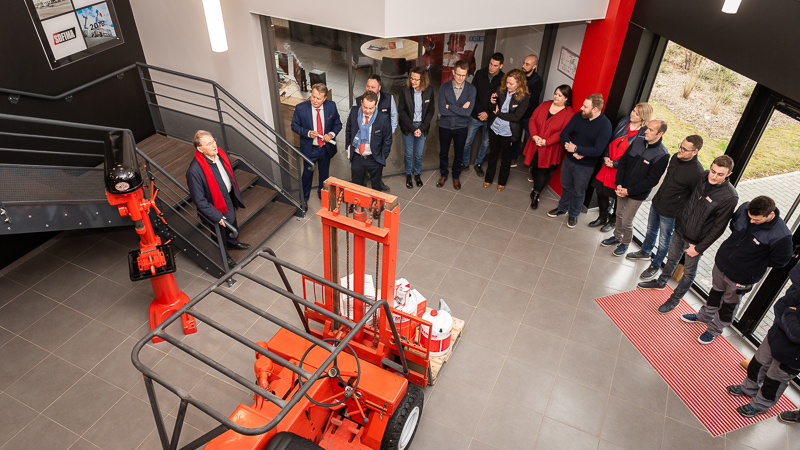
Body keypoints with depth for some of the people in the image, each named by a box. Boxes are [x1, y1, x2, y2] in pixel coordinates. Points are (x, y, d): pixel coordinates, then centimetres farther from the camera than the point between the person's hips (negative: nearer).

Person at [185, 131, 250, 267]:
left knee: (232, 223, 33)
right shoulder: (194, 171, -36)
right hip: (215, 207, -7)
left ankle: (232, 242, 65)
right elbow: (199, 200, -28)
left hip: (228, 198, 7)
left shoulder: (220, 154, -13)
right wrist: (216, 216, -24)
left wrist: (236, 195, 15)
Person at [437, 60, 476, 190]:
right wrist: (460, 109, -21)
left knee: (459, 154, 16)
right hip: (445, 126, 0)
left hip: (461, 127, 0)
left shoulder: (471, 89, -13)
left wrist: (449, 106, -21)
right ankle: (443, 175, 40)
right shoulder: (444, 87, -13)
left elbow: (468, 112, -22)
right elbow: (442, 110, -21)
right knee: (443, 153, 17)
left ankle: (456, 176, 38)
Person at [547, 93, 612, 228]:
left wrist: (576, 149, -24)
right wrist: (573, 151, -22)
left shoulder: (605, 125, -22)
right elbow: (564, 133, -8)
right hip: (569, 159, 4)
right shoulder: (579, 116, -8)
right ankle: (562, 208, 47)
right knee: (566, 186, 24)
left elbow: (597, 150, -26)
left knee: (578, 192, 15)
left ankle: (573, 214, 38)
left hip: (585, 166, -4)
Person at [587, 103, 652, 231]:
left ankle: (612, 221, 34)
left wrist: (615, 164, -15)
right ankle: (602, 217, 36)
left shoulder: (644, 134, -18)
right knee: (601, 191, 14)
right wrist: (606, 156, -4)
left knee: (618, 196, 10)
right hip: (609, 163, 6)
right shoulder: (624, 121, -1)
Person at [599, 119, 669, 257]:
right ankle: (617, 237, 42)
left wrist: (629, 191, -18)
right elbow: (623, 161, 2)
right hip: (622, 189, 5)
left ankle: (625, 243, 30)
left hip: (637, 194, -5)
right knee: (619, 215, 20)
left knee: (626, 221, 5)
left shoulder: (662, 155, -20)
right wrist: (619, 184, -7)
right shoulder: (638, 141, -4)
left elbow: (651, 181, -19)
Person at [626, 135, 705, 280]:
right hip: (656, 203, 7)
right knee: (651, 230, 28)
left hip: (670, 213, -7)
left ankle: (655, 265, 33)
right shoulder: (675, 157, -7)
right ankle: (645, 252, 52)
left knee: (664, 241, 13)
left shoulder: (697, 172, -29)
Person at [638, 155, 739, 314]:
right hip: (680, 229, 5)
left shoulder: (730, 197, -27)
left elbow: (718, 228, -20)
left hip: (696, 241, -5)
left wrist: (699, 248, -15)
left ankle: (675, 299, 35)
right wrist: (680, 219, 12)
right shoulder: (703, 176, -10)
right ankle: (661, 282, 51)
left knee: (688, 272, 15)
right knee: (672, 259, 27)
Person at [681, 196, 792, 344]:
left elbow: (780, 261, -16)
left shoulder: (781, 235, -32)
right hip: (721, 262, 5)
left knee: (729, 305, 19)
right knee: (716, 292, 29)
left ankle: (714, 329, 43)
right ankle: (704, 316, 54)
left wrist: (755, 262, -10)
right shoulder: (745, 208, -18)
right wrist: (737, 241, 1)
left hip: (741, 277, -5)